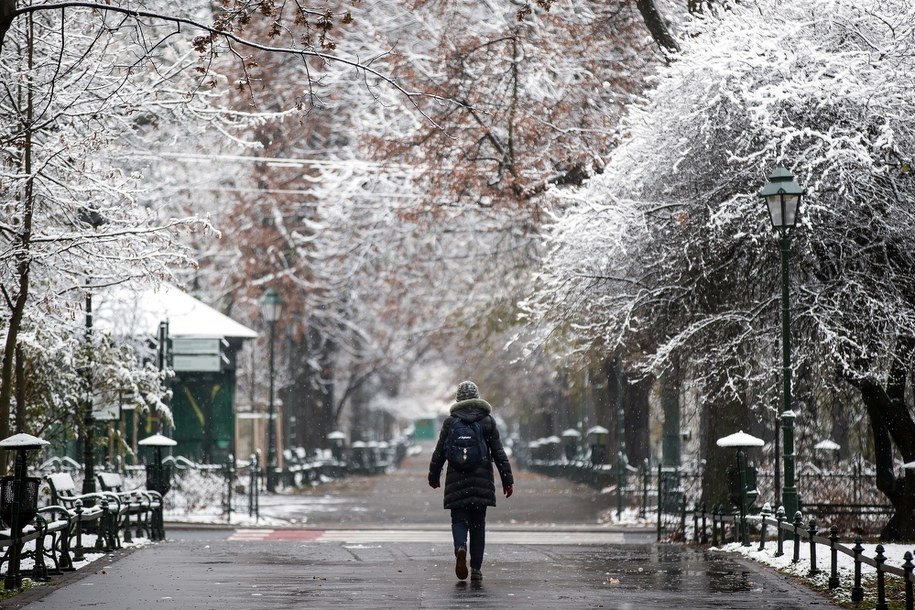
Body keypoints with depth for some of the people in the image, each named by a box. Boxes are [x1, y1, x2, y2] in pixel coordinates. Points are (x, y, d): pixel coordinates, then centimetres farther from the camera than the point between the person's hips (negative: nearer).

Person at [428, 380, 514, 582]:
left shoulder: (451, 422, 0)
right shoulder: (488, 421, 3)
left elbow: (439, 452, 4)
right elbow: (498, 452, 2)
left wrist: (434, 476, 17)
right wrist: (507, 479, 6)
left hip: (457, 480, -1)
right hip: (482, 481, 1)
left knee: (459, 520, 4)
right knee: (478, 523, 7)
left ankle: (460, 547, -27)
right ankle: (476, 568, 5)